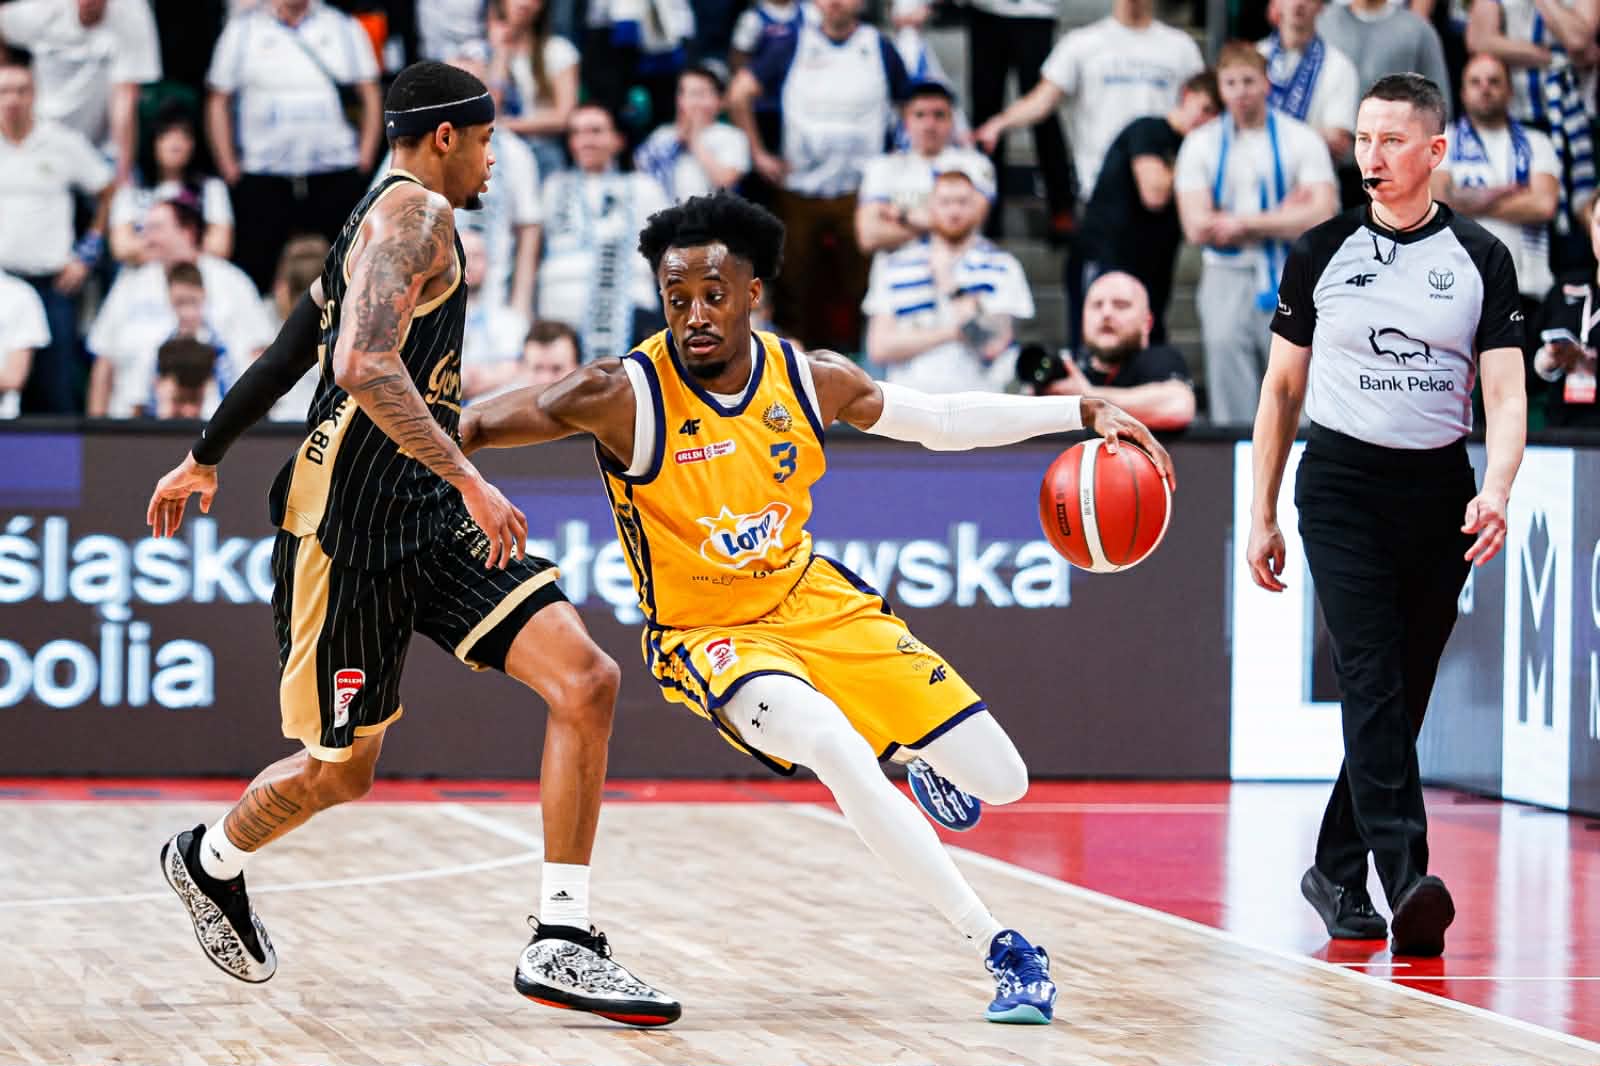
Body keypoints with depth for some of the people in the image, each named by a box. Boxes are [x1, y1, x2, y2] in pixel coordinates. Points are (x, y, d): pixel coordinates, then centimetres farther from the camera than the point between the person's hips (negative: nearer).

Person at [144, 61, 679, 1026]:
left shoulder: (382, 221, 20)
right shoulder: (416, 212, -11)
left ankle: (561, 943, -9)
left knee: (587, 681, -10)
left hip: (425, 514, 9)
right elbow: (366, 367, -26)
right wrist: (469, 481, -29)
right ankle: (210, 862, 37)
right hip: (351, 522, -9)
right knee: (340, 771, 5)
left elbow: (283, 361, 29)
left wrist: (204, 460, 39)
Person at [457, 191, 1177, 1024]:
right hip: (705, 633, -5)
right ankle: (1002, 949, -25)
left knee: (1000, 781, 0)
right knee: (836, 749, -36)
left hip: (812, 600, 5)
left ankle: (926, 763, 41)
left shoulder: (810, 379, -9)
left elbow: (937, 420, 5)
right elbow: (471, 429, -20)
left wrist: (1083, 412, 0)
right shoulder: (624, 396, -23)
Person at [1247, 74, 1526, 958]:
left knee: (1404, 696, 7)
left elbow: (1505, 394, -3)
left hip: (1438, 492, 2)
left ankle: (1337, 872, 22)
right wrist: (1261, 516, 6)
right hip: (1342, 486, -2)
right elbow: (1282, 388, 10)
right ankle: (1407, 881, -28)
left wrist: (1495, 490, -22)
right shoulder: (1322, 252, 4)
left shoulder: (1481, 259, 3)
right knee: (1372, 681, -17)